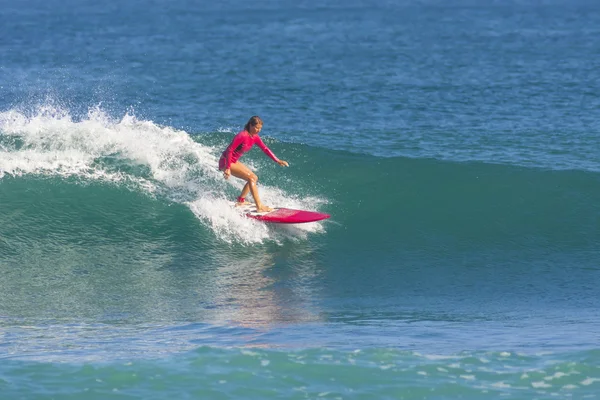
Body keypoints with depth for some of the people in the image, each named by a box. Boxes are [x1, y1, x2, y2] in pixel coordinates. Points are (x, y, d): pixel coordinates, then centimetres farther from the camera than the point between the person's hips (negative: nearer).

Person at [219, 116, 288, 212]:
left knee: (254, 178, 13)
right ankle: (259, 207, -20)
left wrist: (277, 161, -1)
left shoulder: (255, 137, 2)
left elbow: (265, 149, 8)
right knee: (251, 178, -18)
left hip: (234, 161, 10)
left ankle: (241, 201, 23)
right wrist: (228, 168, -26)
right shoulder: (242, 136, -24)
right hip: (226, 162, -10)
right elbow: (229, 150, -25)